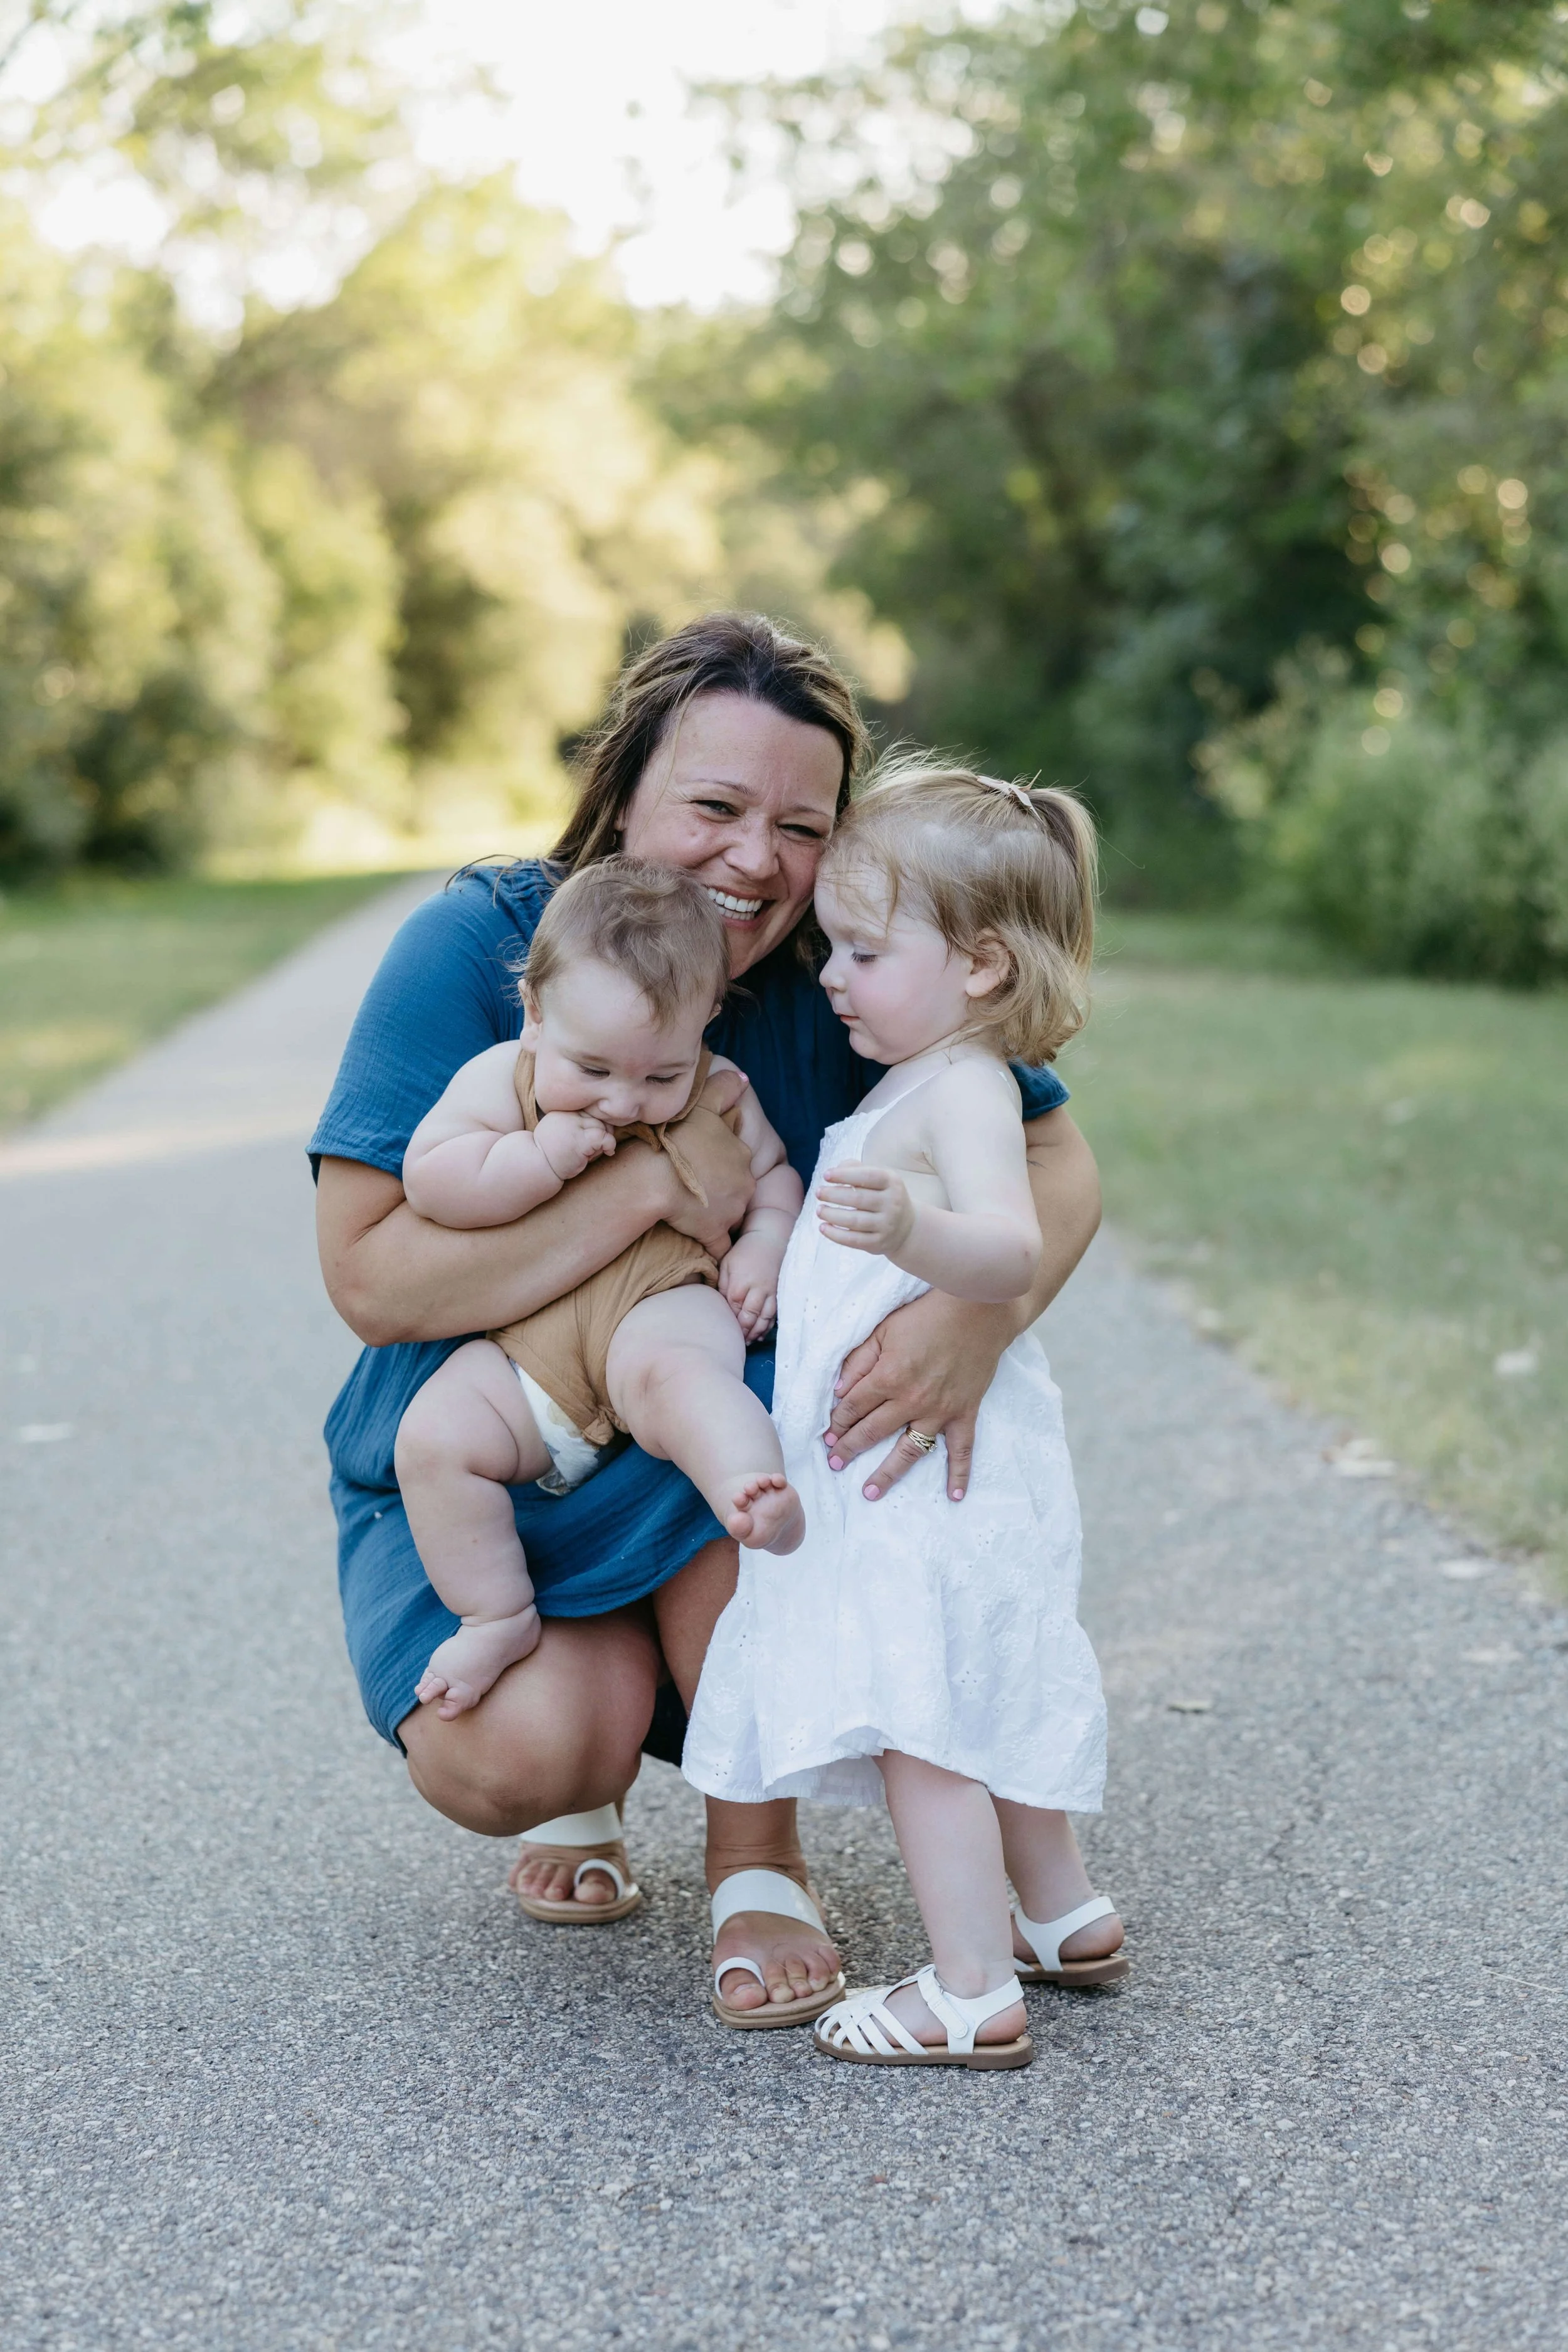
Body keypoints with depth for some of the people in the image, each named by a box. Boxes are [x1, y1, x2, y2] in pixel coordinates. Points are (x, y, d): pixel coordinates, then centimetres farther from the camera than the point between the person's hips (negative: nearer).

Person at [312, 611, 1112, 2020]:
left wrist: (977, 1314, -37)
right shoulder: (477, 949, -18)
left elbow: (1057, 1164, -14)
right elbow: (371, 1281, -23)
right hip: (480, 1464, -1)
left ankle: (760, 1862, -7)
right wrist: (646, 1182, -31)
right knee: (510, 1756, -28)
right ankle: (588, 1785, 14)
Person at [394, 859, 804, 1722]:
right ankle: (498, 1615, -7)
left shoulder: (718, 1097, 7)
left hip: (663, 1305, -2)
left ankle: (758, 1495, -60)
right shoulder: (500, 1079, 2)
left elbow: (775, 1172, 22)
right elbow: (427, 1179, -7)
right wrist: (539, 1157, -18)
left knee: (671, 1371, -38)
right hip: (523, 1347, 2)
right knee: (435, 1435, -21)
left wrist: (767, 1241, 1)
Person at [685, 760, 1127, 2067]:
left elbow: (1014, 1248, -38)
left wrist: (908, 1229, -55)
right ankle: (1062, 1919, 35)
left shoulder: (962, 1090, -18)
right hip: (908, 1461, 11)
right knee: (980, 1703, 21)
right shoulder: (910, 1087, 14)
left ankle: (973, 1996, -5)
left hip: (928, 1460, -11)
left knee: (917, 1717, -9)